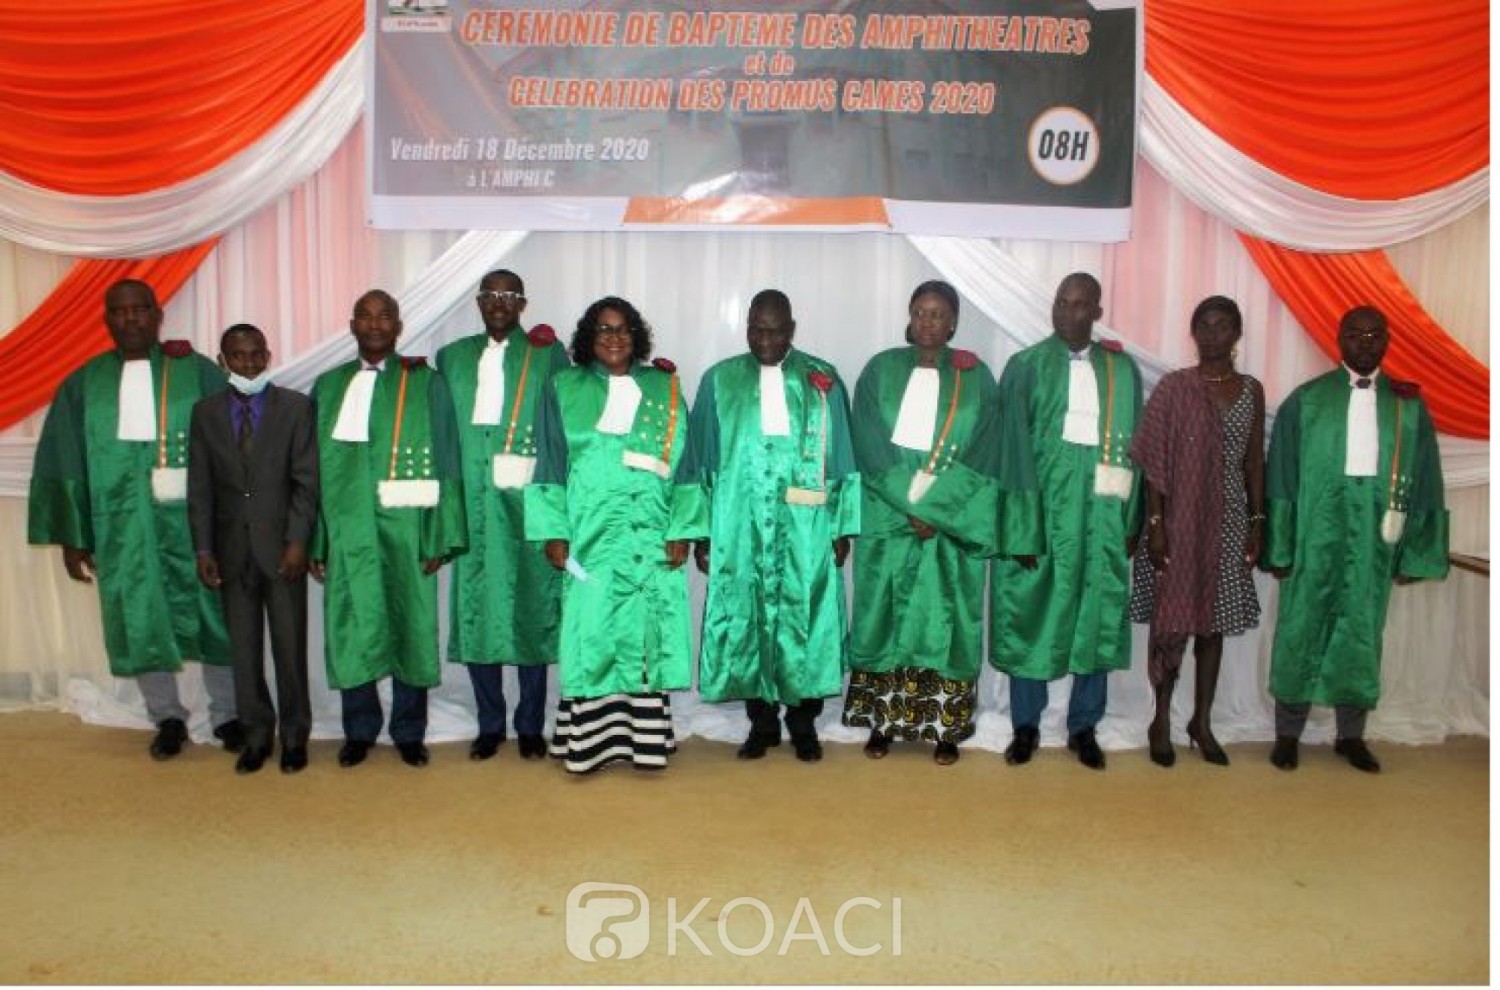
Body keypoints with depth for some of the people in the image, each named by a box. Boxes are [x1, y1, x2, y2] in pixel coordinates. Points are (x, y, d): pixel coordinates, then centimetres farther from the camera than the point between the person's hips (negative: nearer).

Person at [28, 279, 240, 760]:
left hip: (194, 522, -2)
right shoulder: (84, 383, 6)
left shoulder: (198, 372, -1)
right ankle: (168, 718, 25)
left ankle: (227, 715, 22)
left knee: (213, 617, 6)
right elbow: (65, 463, 8)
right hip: (122, 529, 2)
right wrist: (72, 537, 4)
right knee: (140, 622, 9)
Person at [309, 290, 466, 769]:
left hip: (405, 530, -2)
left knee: (410, 628, 5)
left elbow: (445, 462, -1)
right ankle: (359, 730, 24)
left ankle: (409, 731, 20)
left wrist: (439, 537, -7)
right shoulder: (329, 386, 10)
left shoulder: (426, 383, 2)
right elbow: (317, 465, 9)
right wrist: (315, 540, 4)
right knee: (350, 630, 7)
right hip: (346, 530, 2)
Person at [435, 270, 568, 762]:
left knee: (531, 611, 3)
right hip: (471, 506, 3)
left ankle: (530, 726, 16)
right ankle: (489, 724, 20)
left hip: (528, 506, -3)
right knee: (475, 612, 6)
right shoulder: (454, 357, 13)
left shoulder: (549, 355, 3)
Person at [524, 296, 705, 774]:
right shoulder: (565, 388, 8)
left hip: (651, 536, 1)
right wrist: (554, 531, -4)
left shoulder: (664, 388, 10)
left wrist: (681, 530, -3)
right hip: (591, 534, -1)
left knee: (648, 630, 1)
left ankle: (647, 735, 8)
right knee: (593, 633, -3)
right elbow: (551, 462, 5)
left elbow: (682, 460, 6)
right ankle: (589, 740, 5)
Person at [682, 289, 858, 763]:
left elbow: (841, 459, 5)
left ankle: (803, 722, 20)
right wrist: (700, 532, 1)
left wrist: (842, 528, 1)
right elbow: (701, 462, 6)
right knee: (744, 619, 5)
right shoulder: (719, 380, 5)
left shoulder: (822, 380, 4)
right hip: (738, 530, 1)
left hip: (807, 532, 0)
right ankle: (762, 722, 21)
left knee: (804, 618, 3)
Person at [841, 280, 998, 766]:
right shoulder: (880, 370, 3)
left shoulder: (975, 377, 3)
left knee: (945, 617, 2)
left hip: (954, 521, 0)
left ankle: (947, 726, 12)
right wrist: (911, 504, -14)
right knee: (886, 614, 4)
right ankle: (883, 720, 15)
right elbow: (869, 446, -5)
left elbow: (982, 452, -3)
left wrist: (934, 508, -13)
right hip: (888, 515, 0)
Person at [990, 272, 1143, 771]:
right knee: (1031, 614, 4)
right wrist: (1023, 530, -13)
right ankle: (1026, 726, 19)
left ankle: (1083, 727, 22)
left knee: (1097, 617, 7)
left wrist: (1131, 521, 4)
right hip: (1042, 507, -2)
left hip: (1101, 514, 2)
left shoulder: (1122, 370, 7)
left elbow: (1136, 446, 9)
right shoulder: (1026, 367, -2)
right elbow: (1014, 451, -7)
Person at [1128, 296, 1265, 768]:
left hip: (1229, 520, 3)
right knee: (1170, 620, 2)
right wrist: (1155, 524, -12)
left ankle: (1202, 721, 23)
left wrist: (1258, 523, 5)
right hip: (1179, 518, -3)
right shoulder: (1173, 387, -4)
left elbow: (1255, 461, 9)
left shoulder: (1252, 391, 7)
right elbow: (1154, 463, -6)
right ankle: (1162, 721, 17)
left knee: (1214, 621, 10)